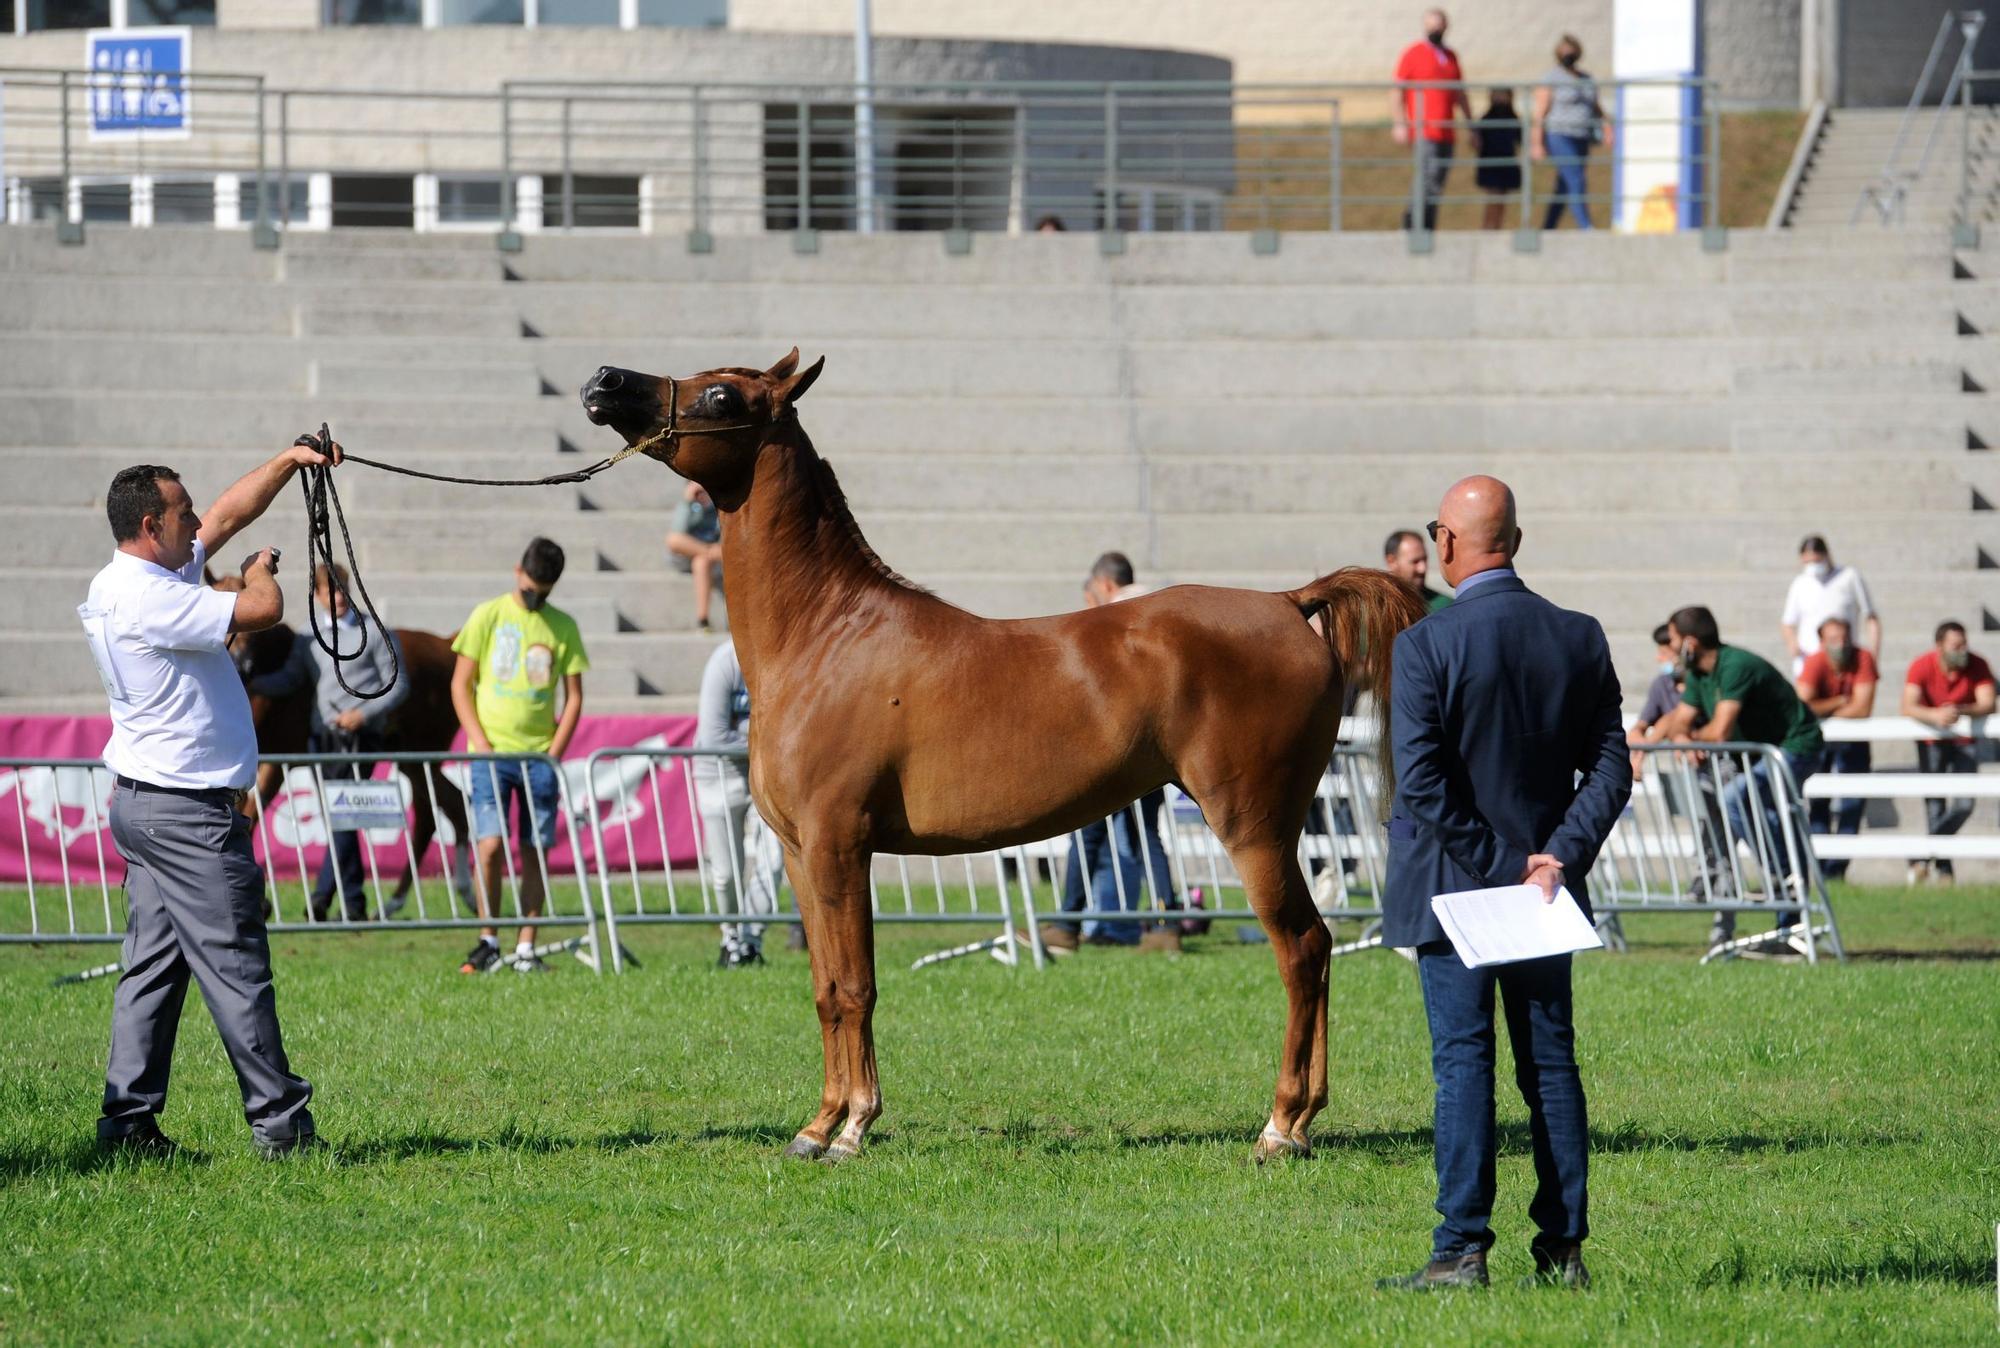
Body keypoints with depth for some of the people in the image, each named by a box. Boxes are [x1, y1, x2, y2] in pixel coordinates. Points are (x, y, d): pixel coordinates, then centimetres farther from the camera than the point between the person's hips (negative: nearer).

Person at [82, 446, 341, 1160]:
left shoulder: (134, 580, 11)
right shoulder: (148, 598, -20)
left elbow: (229, 515, 22)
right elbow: (263, 611, -20)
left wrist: (287, 462, 17)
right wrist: (261, 571, 2)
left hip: (143, 805, 10)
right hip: (188, 813, -10)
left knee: (153, 966, 8)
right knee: (235, 968, -6)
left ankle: (128, 1121, 6)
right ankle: (280, 1122, -4)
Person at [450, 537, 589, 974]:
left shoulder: (562, 627, 7)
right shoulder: (489, 617, 2)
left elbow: (574, 697, 9)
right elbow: (460, 684, 3)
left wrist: (554, 754, -2)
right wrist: (481, 745, -7)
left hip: (539, 756, 2)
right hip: (492, 753, -2)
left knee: (535, 852, 1)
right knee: (491, 846, -11)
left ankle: (526, 949, 6)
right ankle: (489, 942, 2)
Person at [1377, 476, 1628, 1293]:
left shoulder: (1426, 646, -13)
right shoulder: (1580, 639, 2)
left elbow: (1421, 782, -17)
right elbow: (1610, 769, 0)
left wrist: (1489, 865, -11)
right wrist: (1559, 856, -5)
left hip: (1451, 888, -4)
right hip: (1548, 887, 4)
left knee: (1462, 1064, -2)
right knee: (1551, 1061, 10)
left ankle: (1462, 1251, -5)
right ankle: (1563, 1250, 10)